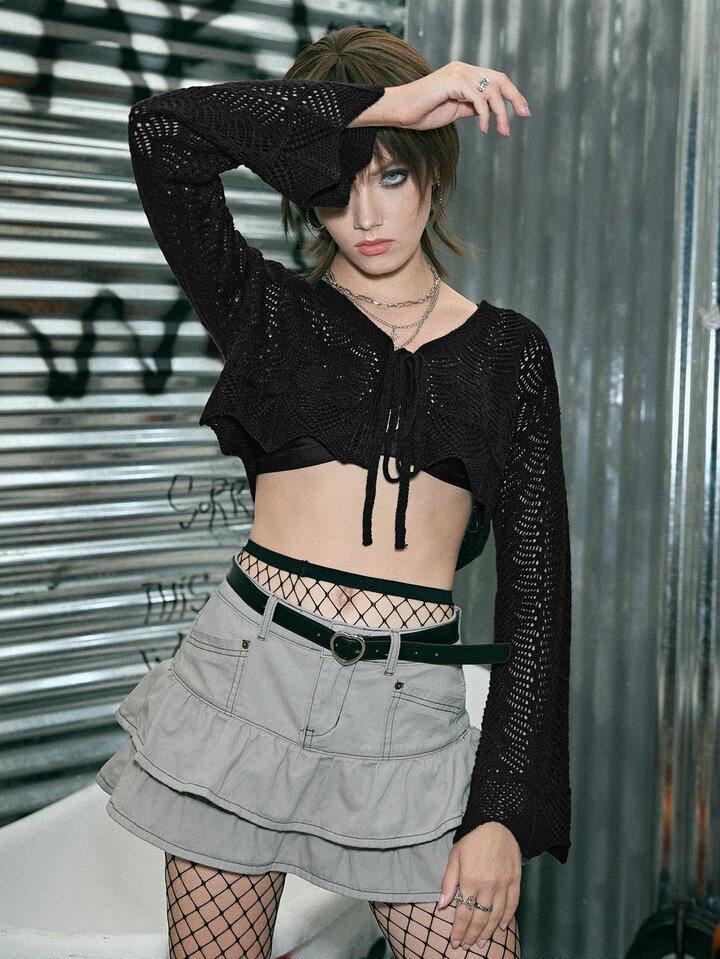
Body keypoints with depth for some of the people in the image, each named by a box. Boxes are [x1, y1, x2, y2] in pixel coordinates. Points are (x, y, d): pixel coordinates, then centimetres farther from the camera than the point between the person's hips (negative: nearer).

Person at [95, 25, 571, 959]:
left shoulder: (508, 350, 7)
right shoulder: (270, 311, 6)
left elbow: (534, 579, 3)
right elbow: (163, 132, -10)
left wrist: (506, 810, -4)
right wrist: (387, 99, -9)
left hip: (408, 714, 1)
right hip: (249, 674, 0)